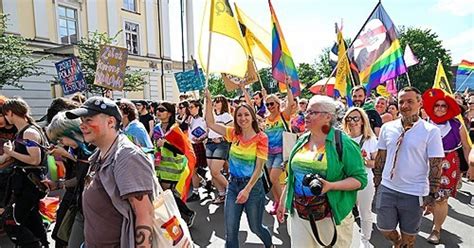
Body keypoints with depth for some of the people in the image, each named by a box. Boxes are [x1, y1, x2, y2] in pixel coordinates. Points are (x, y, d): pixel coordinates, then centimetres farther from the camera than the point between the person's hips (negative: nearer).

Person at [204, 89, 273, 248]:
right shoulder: (234, 134, 1)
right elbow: (210, 123, -3)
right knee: (230, 230, 5)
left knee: (255, 227, 16)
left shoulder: (261, 138, -12)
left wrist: (247, 190, -20)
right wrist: (208, 99, -9)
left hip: (253, 185, -3)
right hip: (233, 184, 4)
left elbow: (259, 167, -14)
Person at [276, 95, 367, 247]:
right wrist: (283, 201, 14)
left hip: (332, 217, -4)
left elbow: (360, 178, -12)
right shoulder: (302, 140, 4)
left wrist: (331, 186, -27)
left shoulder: (343, 143, -12)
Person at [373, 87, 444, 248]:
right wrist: (376, 184, 9)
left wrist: (432, 195, -8)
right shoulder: (387, 127, 0)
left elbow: (435, 165, -8)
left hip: (414, 194, -2)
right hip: (387, 189, 3)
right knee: (385, 229, 15)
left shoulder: (431, 131, -10)